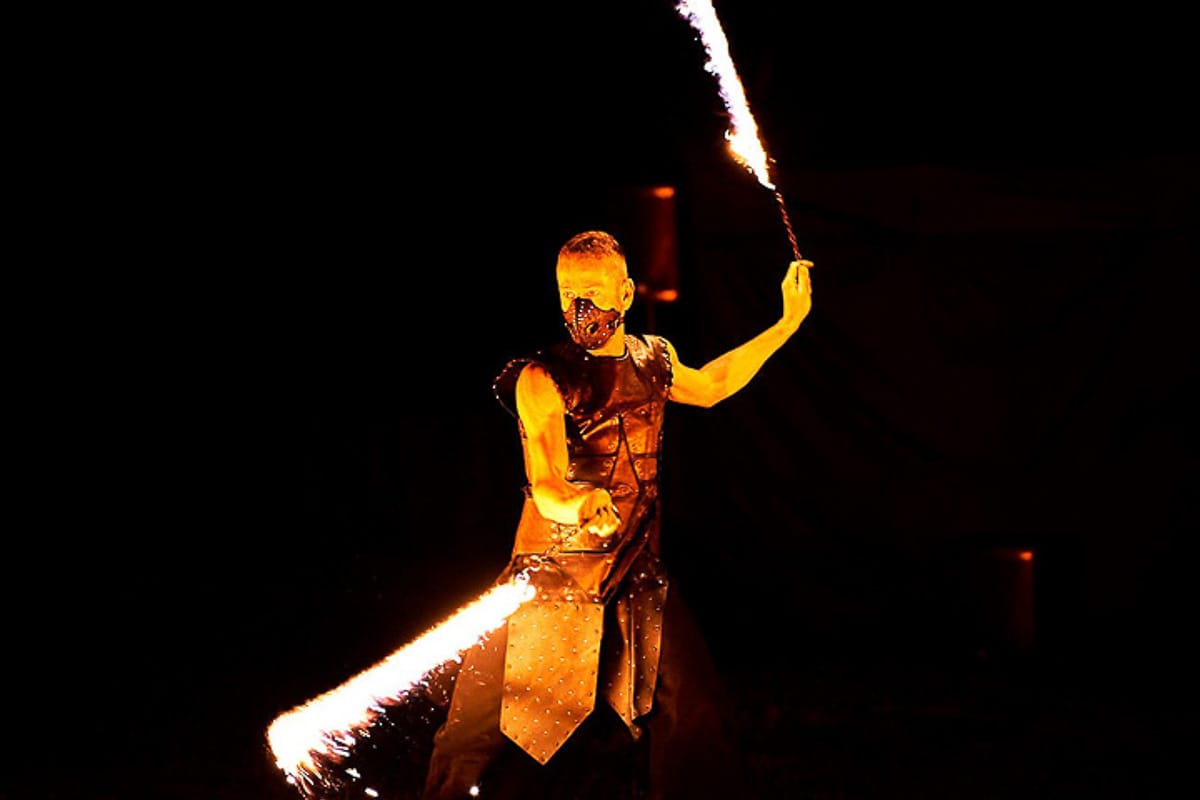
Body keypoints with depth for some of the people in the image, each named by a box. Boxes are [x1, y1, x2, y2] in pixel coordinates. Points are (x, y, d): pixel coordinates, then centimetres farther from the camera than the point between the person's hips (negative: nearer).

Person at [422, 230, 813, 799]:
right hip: (555, 582, -4)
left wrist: (787, 324, 29)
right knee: (485, 735, -4)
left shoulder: (653, 359, 4)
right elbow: (546, 488, -27)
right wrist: (579, 505, -51)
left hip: (640, 581, 5)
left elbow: (708, 387, 28)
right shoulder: (541, 379, -14)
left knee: (701, 725, 0)